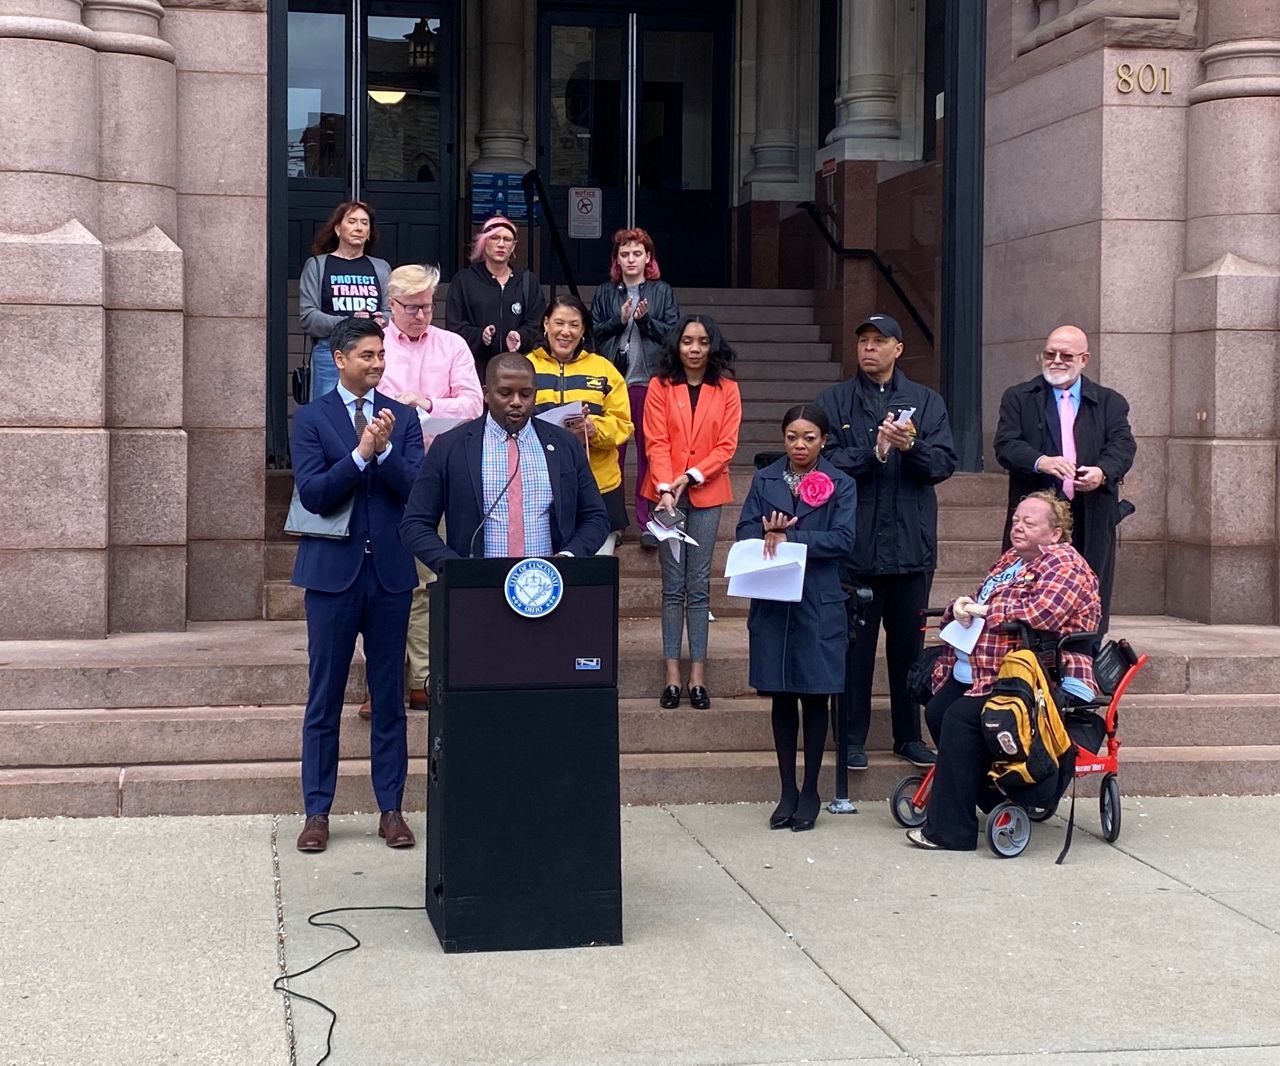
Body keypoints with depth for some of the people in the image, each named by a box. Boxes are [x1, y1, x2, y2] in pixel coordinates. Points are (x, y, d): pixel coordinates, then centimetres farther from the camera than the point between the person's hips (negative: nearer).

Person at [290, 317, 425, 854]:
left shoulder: (402, 417, 7)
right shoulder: (311, 418, 0)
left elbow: (417, 490, -4)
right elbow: (313, 494, -11)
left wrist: (384, 449, -18)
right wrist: (360, 453, -20)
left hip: (390, 570, 2)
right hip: (333, 569, -2)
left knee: (389, 696, 7)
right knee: (324, 697, 4)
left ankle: (391, 809, 15)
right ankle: (317, 812, 12)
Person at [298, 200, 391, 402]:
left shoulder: (381, 268, 18)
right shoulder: (317, 266, 9)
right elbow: (307, 316, -1)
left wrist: (381, 323, -12)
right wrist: (347, 323, -16)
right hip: (330, 352, -2)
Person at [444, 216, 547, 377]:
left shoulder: (528, 281, 14)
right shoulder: (463, 280, 8)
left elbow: (536, 324, 8)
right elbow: (454, 326, 2)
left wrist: (519, 336, -14)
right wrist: (479, 336, -17)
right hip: (476, 366, -1)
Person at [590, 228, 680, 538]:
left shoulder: (662, 291, 8)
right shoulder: (606, 292, 11)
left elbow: (673, 333, 3)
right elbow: (594, 332, 7)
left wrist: (646, 319, -12)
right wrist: (619, 320, -8)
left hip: (649, 380, -1)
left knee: (649, 451, -1)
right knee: (612, 450, 3)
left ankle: (648, 521, 3)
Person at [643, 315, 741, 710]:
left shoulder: (726, 389, 4)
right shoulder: (661, 387, 2)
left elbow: (727, 446, 0)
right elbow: (656, 444, -4)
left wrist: (691, 476, -12)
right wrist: (665, 488, -17)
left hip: (706, 494, 0)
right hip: (667, 493, 0)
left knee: (699, 585, 1)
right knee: (673, 585, 0)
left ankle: (698, 675, 3)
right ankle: (672, 674, 2)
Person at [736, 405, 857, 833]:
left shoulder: (840, 484, 2)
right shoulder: (764, 480, 10)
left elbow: (842, 539, -10)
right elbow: (745, 531, 3)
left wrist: (789, 537, -17)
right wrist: (770, 534, -18)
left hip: (819, 604, -2)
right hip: (772, 603, 2)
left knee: (814, 696, 3)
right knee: (781, 697, 7)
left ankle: (810, 791, 14)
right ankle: (787, 791, 16)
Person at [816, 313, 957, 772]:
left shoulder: (926, 402, 10)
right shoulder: (834, 401, 5)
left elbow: (944, 462, 0)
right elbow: (826, 462, -6)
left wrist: (911, 446, -18)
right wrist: (874, 451, -18)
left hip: (912, 543, 2)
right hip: (855, 544, -1)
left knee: (909, 643, 8)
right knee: (854, 643, 3)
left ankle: (909, 735, 19)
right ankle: (852, 738, 11)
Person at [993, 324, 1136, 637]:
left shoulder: (1110, 402, 14)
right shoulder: (1018, 398, 10)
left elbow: (1123, 445, 0)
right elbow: (1006, 445, -3)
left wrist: (1103, 471, -23)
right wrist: (1040, 462, -24)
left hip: (1092, 521, 1)